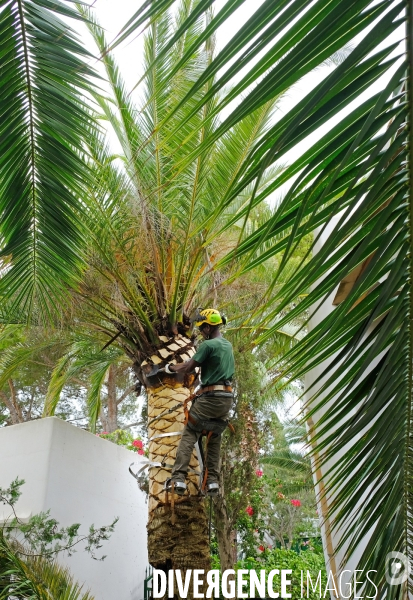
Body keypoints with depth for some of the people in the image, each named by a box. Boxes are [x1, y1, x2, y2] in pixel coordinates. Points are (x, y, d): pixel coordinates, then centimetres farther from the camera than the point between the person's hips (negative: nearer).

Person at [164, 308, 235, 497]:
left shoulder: (208, 344, -11)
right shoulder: (228, 345, 14)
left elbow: (188, 368, -7)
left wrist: (170, 368, 9)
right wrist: (187, 364, 22)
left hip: (210, 397, -8)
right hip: (227, 397, 8)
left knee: (188, 435, -1)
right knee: (214, 439, 15)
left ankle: (178, 478, -7)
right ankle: (213, 481, 13)